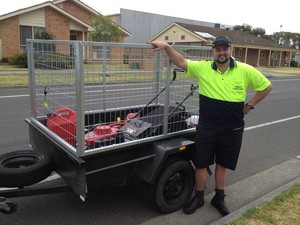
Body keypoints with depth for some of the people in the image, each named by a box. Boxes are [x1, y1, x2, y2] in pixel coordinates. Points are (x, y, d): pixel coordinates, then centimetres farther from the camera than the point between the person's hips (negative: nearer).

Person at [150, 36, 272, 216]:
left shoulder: (245, 71, -5)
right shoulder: (203, 68, -4)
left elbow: (267, 86, 5)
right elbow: (181, 62, -4)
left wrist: (250, 105, 1)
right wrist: (167, 46, -17)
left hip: (232, 130, 0)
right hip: (206, 128, 0)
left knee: (222, 164, 16)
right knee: (201, 164, 10)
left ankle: (219, 198, 36)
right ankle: (199, 197, 32)